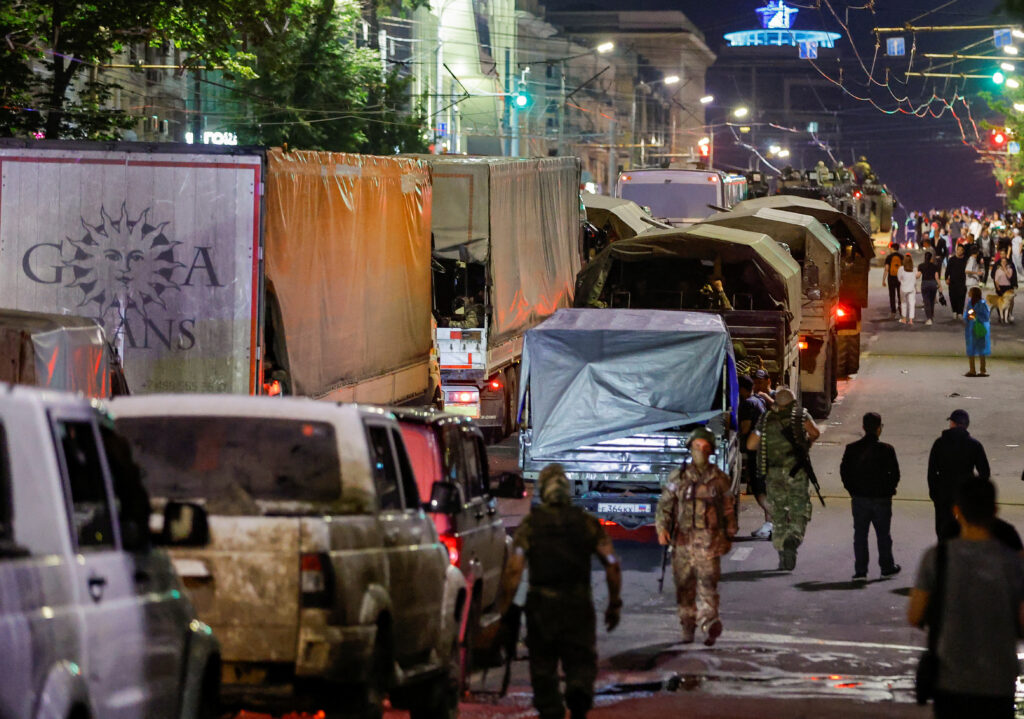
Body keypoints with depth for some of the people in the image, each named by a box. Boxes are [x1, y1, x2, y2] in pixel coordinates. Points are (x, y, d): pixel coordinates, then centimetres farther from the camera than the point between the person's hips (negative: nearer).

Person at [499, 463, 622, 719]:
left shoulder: (530, 523, -1)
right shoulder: (587, 523, 3)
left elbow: (514, 569, -10)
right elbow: (612, 565, -1)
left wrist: (504, 608, -5)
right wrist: (614, 604, 8)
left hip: (541, 605, 0)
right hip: (578, 607, 1)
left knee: (543, 668, 12)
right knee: (581, 663, 6)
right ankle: (579, 692, -25)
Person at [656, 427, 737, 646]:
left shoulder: (720, 479, 7)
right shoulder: (677, 478, 9)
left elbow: (729, 509, 13)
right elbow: (664, 505, 8)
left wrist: (729, 537, 14)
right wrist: (662, 528, -7)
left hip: (709, 540, -2)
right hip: (683, 539, 2)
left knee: (707, 582, -15)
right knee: (684, 585, 6)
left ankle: (709, 623, -26)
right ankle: (687, 628, 15)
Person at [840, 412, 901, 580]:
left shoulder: (851, 449, -4)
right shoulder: (886, 450, -11)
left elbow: (844, 471, 0)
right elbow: (895, 473, -7)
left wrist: (852, 490, 9)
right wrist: (889, 489, 8)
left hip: (859, 498, 1)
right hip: (881, 498, -1)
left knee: (860, 534, 7)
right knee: (883, 534, 12)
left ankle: (860, 569, 4)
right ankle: (887, 566, 20)